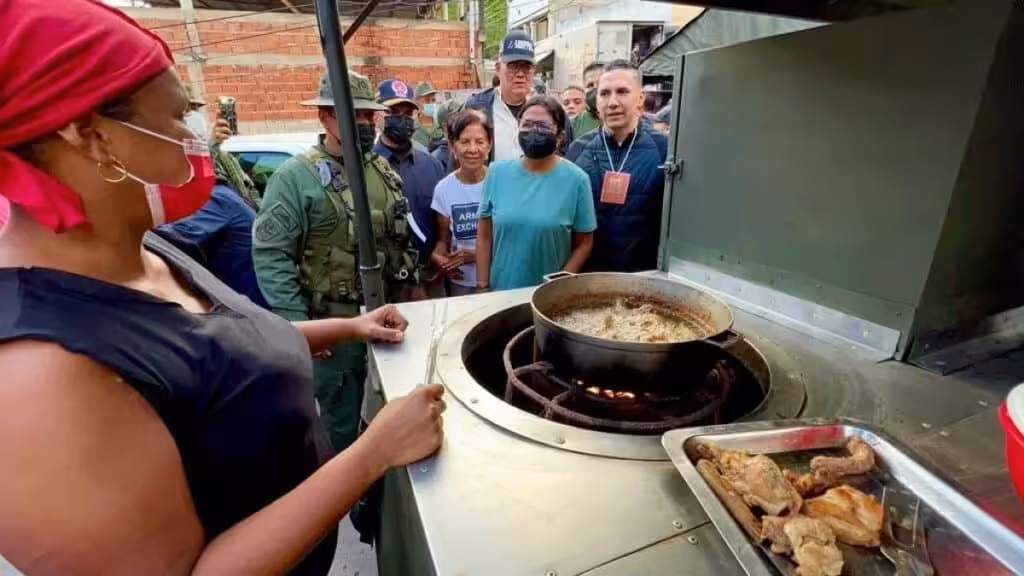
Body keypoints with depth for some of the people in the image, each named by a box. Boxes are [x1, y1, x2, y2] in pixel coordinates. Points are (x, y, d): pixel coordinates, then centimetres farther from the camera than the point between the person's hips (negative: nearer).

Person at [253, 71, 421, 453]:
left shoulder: (383, 170, 10)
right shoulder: (296, 176, -10)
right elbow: (269, 253, -13)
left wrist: (408, 294, 12)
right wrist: (297, 324, -17)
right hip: (335, 324, -5)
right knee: (342, 424, 11)